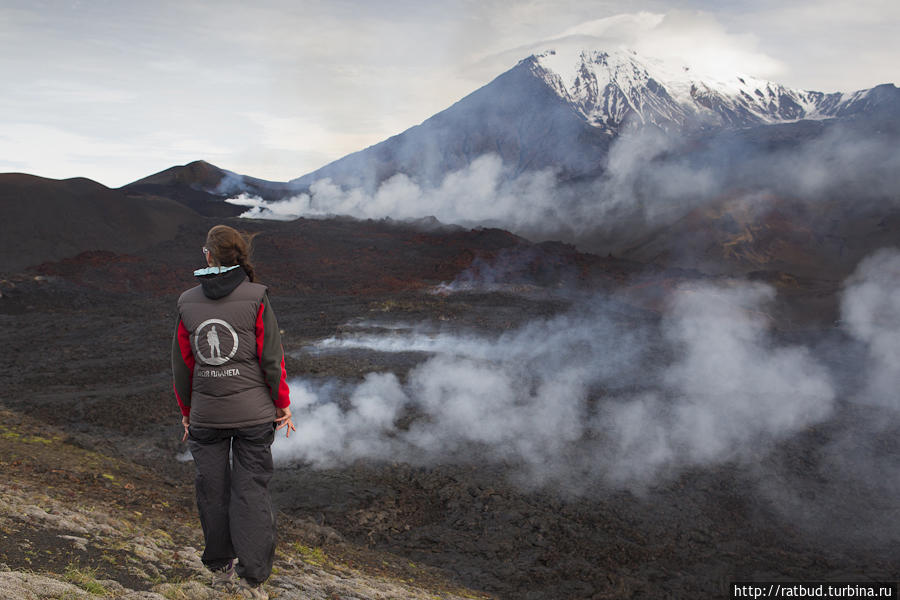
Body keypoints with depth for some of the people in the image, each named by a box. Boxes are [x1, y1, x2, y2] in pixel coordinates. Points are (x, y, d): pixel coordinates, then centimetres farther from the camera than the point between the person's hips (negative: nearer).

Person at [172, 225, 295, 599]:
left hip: (205, 414, 2)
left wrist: (186, 411, 17)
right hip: (253, 413, -2)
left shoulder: (187, 302, -1)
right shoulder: (256, 297, -9)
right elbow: (271, 357, -8)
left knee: (212, 491, 14)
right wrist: (283, 405, 3)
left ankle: (220, 569, 29)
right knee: (252, 490, 5)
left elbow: (181, 363, 5)